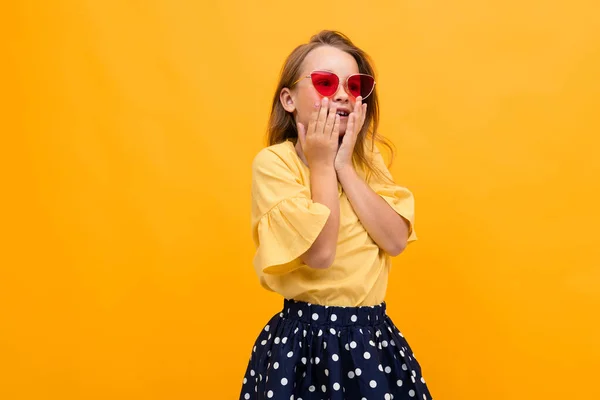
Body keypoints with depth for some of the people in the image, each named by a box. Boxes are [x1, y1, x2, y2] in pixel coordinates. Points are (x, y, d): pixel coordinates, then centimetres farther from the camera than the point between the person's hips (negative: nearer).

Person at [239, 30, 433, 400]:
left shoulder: (369, 160, 5)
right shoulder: (273, 162, -12)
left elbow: (396, 241, -8)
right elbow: (320, 253, -21)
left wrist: (344, 165, -12)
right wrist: (321, 163, -15)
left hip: (374, 332, 5)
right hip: (306, 336, -5)